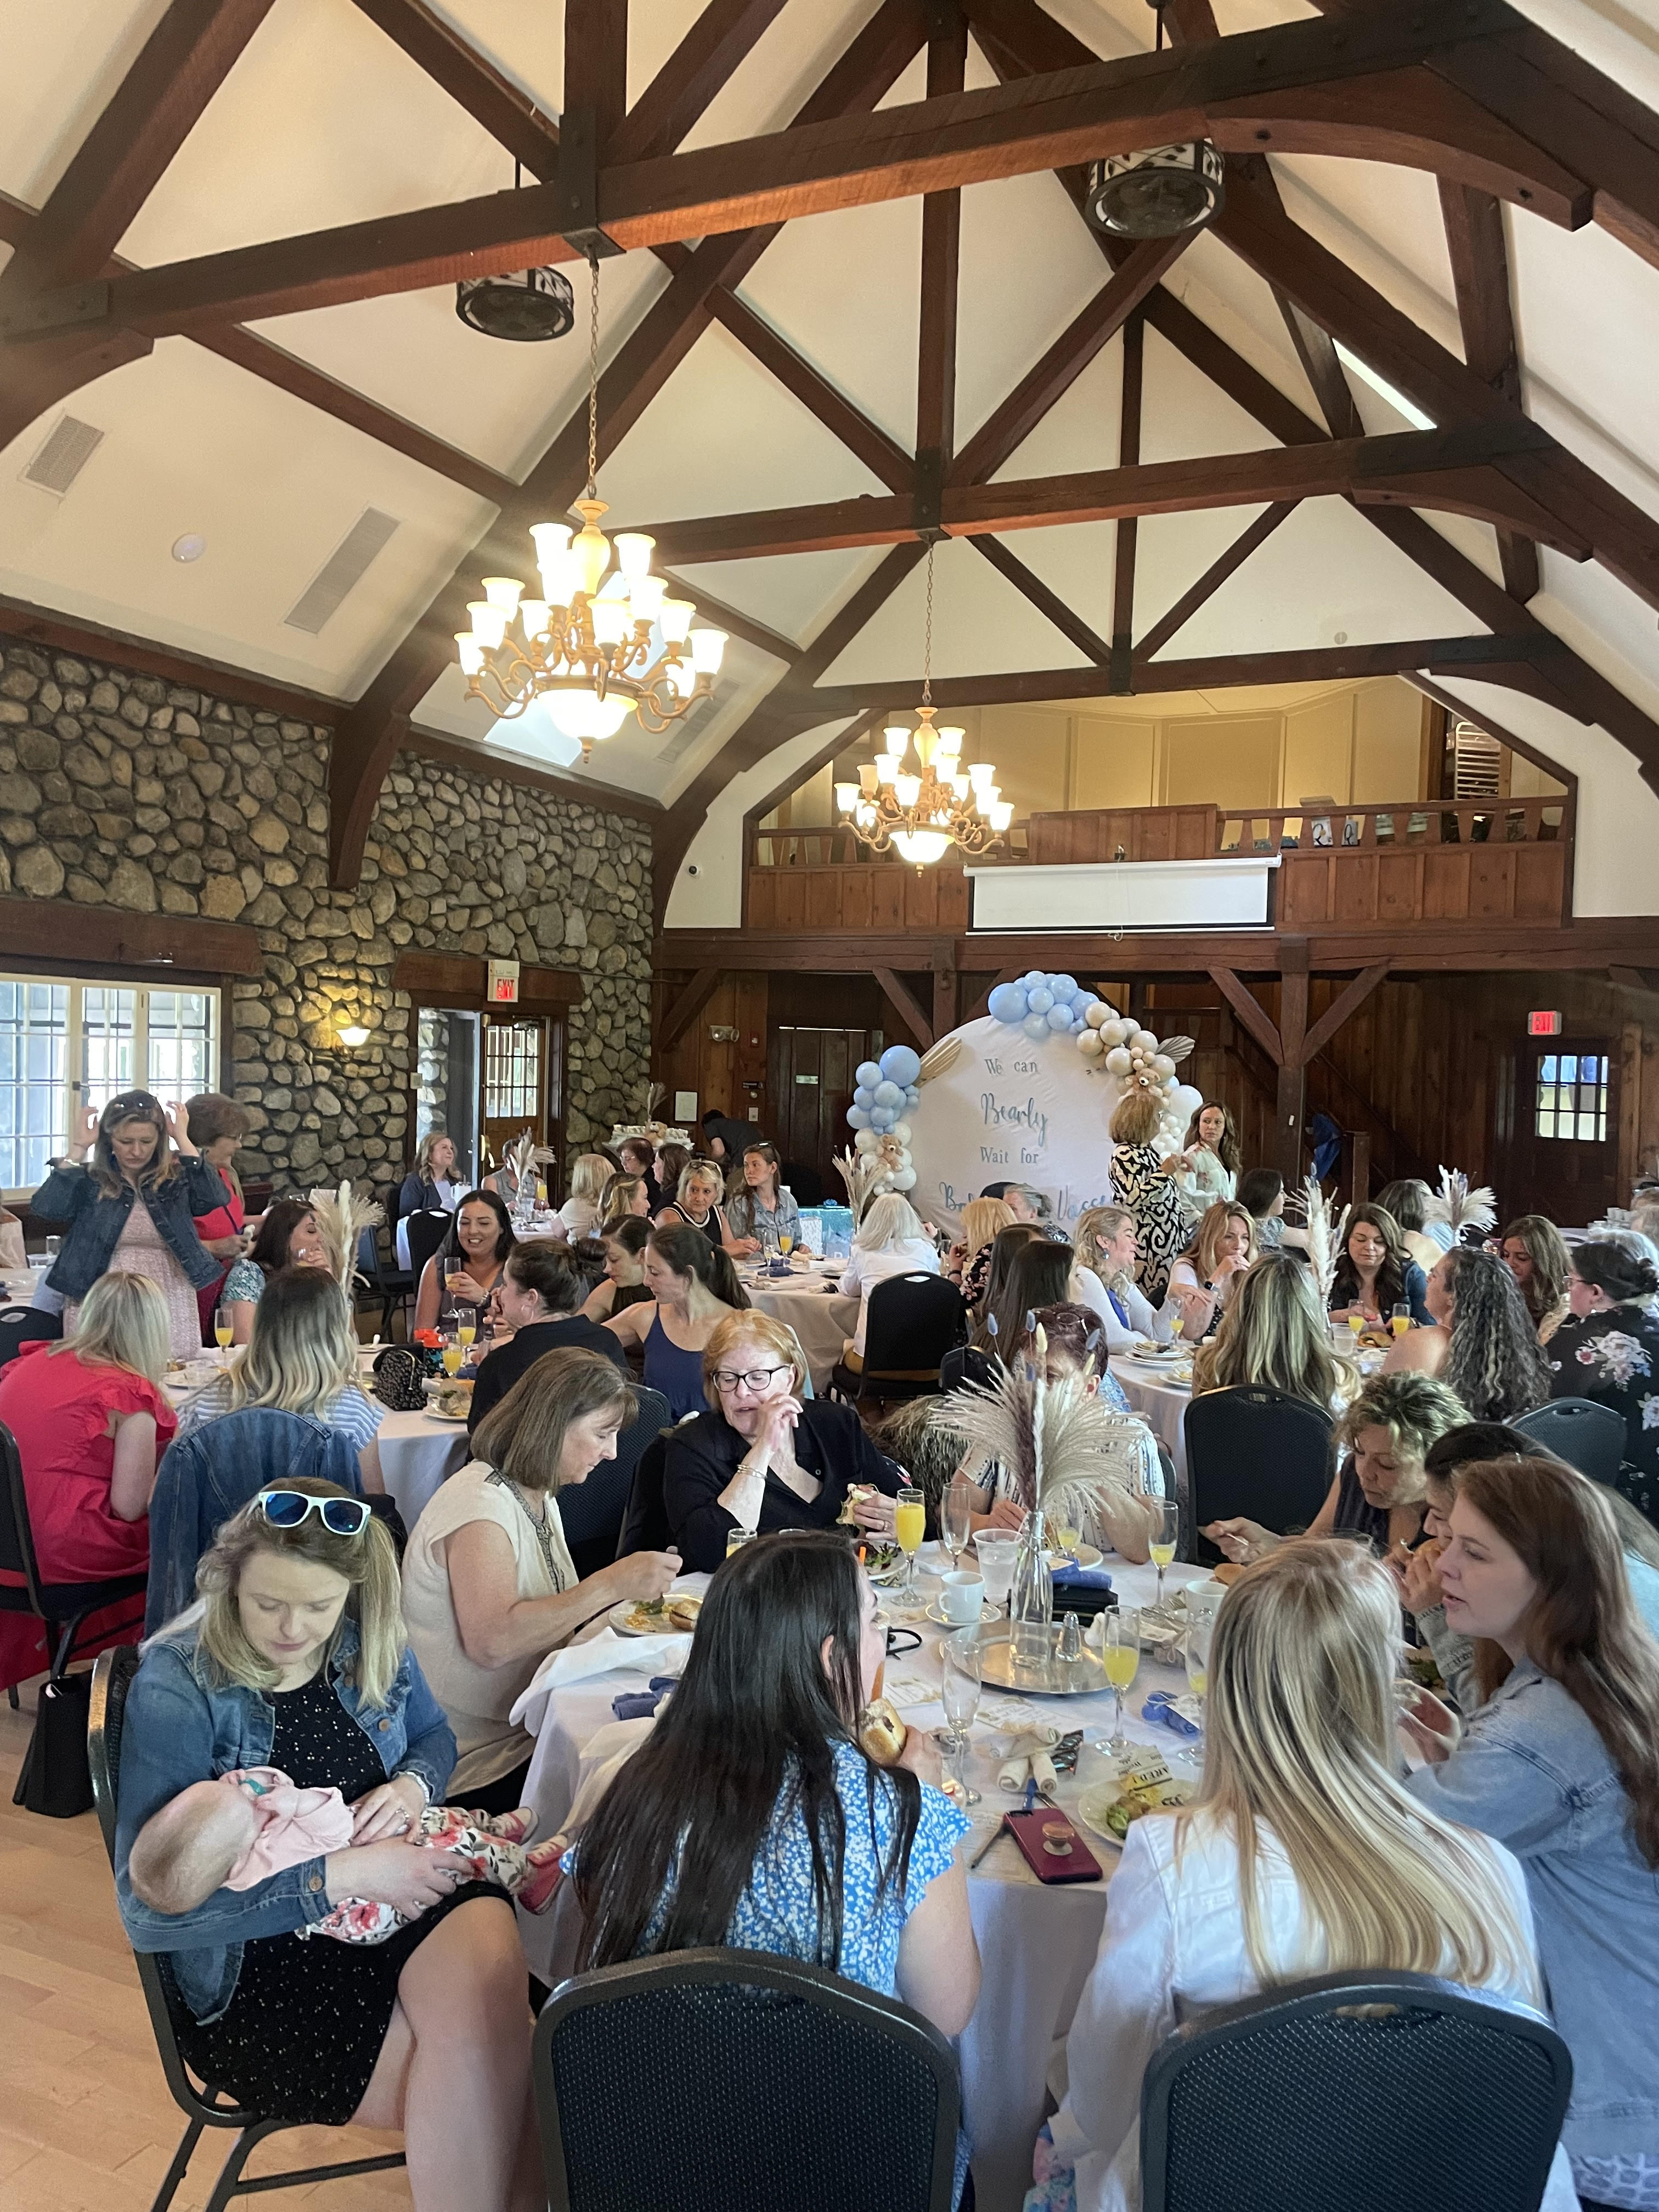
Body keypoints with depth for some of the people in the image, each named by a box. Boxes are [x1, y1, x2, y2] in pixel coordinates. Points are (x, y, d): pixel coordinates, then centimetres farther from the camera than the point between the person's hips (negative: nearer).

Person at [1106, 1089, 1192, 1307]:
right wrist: (1164, 1172, -21)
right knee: (1154, 1299, -7)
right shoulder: (1125, 1154, -14)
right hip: (1147, 1244, -9)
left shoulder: (1148, 1149, 14)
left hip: (1167, 1239, 9)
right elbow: (1134, 1200, -25)